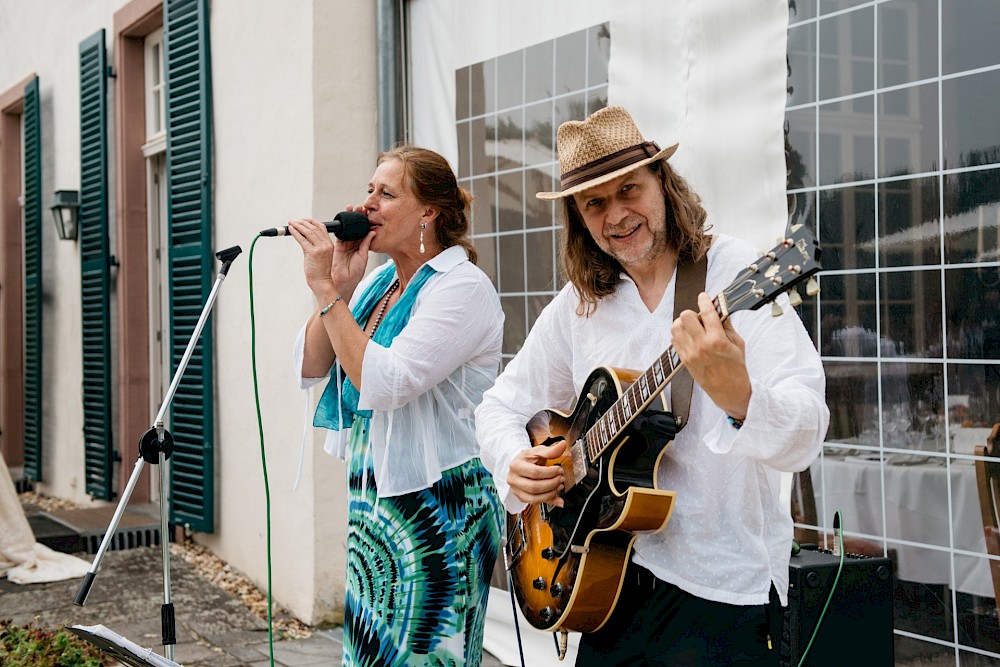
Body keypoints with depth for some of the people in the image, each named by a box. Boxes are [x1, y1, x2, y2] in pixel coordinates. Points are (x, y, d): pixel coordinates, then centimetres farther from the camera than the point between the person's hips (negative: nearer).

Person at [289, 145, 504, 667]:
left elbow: (382, 383, -25)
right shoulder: (376, 282, 10)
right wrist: (341, 285, -7)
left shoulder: (462, 287, -15)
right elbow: (310, 366, 4)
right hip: (370, 499, 8)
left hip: (435, 509, -8)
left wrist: (325, 289, -21)